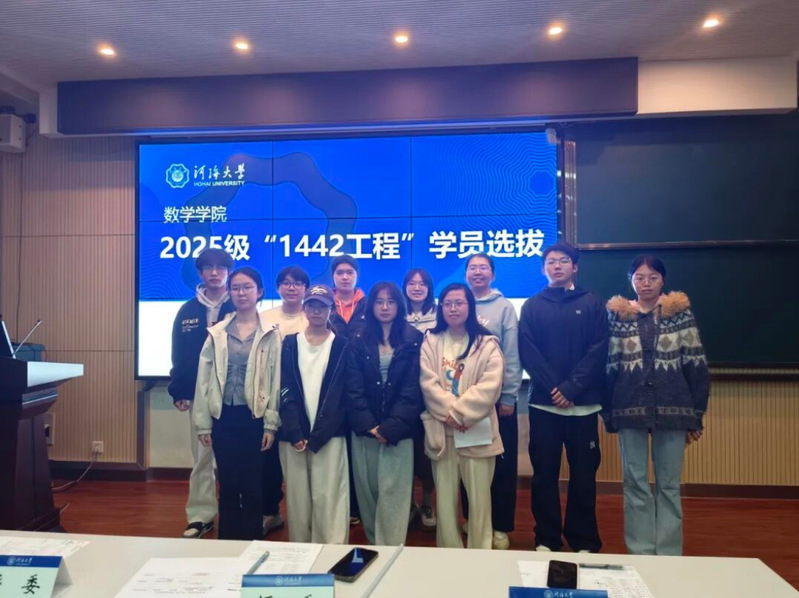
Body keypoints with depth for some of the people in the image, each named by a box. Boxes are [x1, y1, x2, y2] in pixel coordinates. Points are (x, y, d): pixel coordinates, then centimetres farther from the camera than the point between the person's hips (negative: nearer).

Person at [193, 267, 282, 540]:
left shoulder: (270, 334, -3)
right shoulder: (217, 333, 5)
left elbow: (275, 380, -4)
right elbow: (204, 379, 5)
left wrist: (271, 424, -8)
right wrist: (203, 423, 2)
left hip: (254, 417, -2)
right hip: (224, 417, 3)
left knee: (252, 485, 5)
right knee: (227, 485, 11)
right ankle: (227, 543, 26)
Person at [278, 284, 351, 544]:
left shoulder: (342, 346, 3)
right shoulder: (290, 344, 8)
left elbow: (340, 394, -2)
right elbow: (285, 391, 2)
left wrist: (317, 435, -10)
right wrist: (295, 432, -10)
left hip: (329, 435, -2)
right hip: (294, 434, 2)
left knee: (328, 498, -3)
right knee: (297, 497, 8)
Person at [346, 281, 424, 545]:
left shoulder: (414, 340, 1)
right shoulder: (358, 340, 6)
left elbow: (412, 390, -5)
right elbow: (353, 388, 0)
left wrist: (391, 427, -13)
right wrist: (369, 425, -11)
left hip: (398, 429, -2)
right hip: (364, 429, 2)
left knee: (393, 493, -3)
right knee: (367, 491, 9)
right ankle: (374, 545, 25)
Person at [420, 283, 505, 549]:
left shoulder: (486, 344, 1)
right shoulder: (430, 342, 6)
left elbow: (490, 386, -10)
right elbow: (428, 383, -4)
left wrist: (460, 413, -16)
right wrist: (449, 413, -15)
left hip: (476, 430, -1)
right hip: (441, 430, 2)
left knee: (479, 498, 4)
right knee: (445, 498, 9)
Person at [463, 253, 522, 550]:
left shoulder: (504, 307, 0)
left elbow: (512, 354, -4)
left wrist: (509, 396, -9)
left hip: (497, 396, -2)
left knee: (501, 463, 5)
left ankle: (500, 526, 18)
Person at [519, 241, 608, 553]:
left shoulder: (592, 304, 6)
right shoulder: (531, 306, 8)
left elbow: (599, 351, -3)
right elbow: (527, 353, -1)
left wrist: (571, 387, -14)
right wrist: (552, 388, -13)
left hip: (583, 403, 0)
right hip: (543, 402, 1)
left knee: (583, 474, 7)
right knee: (544, 473, 7)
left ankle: (584, 541, 22)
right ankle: (546, 539, 21)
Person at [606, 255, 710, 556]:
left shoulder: (680, 312, 3)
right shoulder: (617, 315, 4)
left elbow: (696, 365, 2)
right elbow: (609, 367, 2)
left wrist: (697, 414, -1)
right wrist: (607, 413, -1)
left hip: (672, 408, 0)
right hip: (630, 408, 0)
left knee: (669, 484, 8)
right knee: (635, 482, 7)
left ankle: (669, 554, 21)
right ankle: (640, 553, 19)